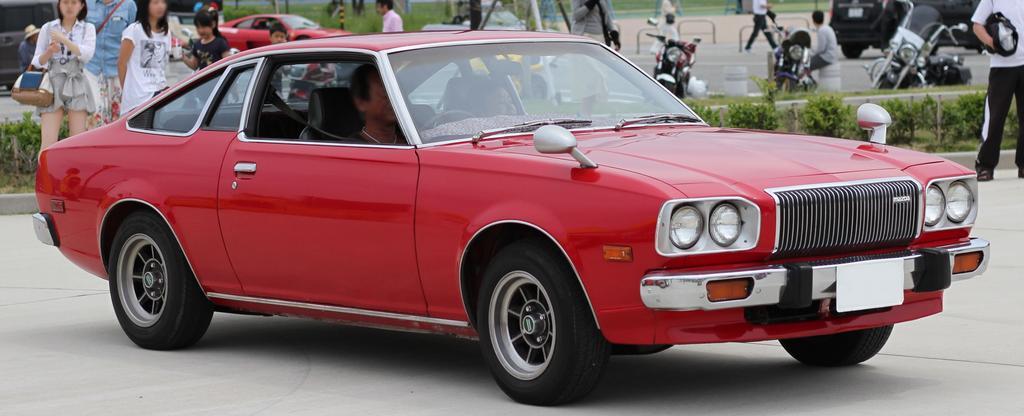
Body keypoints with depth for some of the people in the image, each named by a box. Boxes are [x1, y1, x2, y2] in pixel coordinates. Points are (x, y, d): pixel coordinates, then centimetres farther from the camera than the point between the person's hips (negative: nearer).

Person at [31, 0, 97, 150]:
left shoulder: (87, 28, 10)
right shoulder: (48, 28, 12)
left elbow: (87, 54, -8)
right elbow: (37, 62, 12)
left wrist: (64, 40, -18)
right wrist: (49, 52, -8)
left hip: (76, 85, 0)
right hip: (53, 83, 0)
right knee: (48, 142, -11)